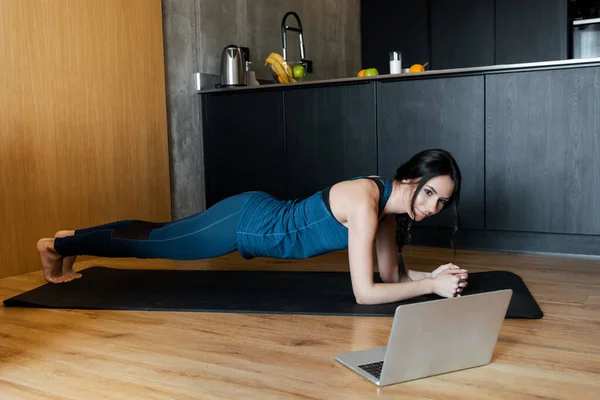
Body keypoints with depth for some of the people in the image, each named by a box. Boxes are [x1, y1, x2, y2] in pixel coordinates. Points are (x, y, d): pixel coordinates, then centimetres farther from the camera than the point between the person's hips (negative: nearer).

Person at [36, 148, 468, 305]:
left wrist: (434, 274, -11)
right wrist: (432, 286, -27)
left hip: (258, 217, 8)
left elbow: (391, 273, 3)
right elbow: (365, 292, -32)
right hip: (244, 221, -8)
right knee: (150, 241, 13)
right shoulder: (365, 203, -31)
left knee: (158, 236, 25)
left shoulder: (388, 198, -5)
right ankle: (58, 245, 38)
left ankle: (72, 238, 47)